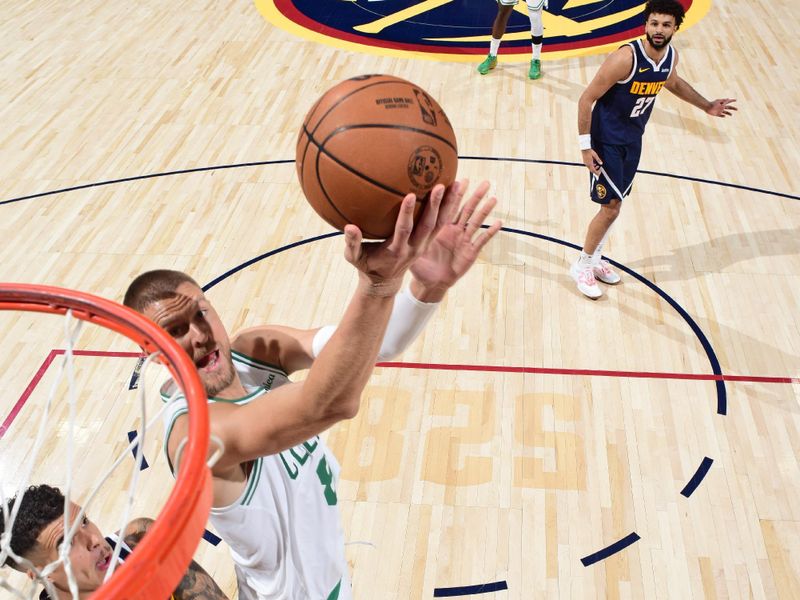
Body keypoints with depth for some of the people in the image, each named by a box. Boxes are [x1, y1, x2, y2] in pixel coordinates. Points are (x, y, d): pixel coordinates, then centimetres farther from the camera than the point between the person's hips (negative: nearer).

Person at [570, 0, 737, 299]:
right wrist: (585, 146, -21)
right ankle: (582, 266, 12)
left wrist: (707, 106, 18)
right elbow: (586, 100, -21)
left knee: (613, 204, 16)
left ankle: (594, 259, 34)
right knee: (610, 208, -6)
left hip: (633, 140, 7)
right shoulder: (625, 58, -27)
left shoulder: (671, 56, -5)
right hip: (606, 141, -7)